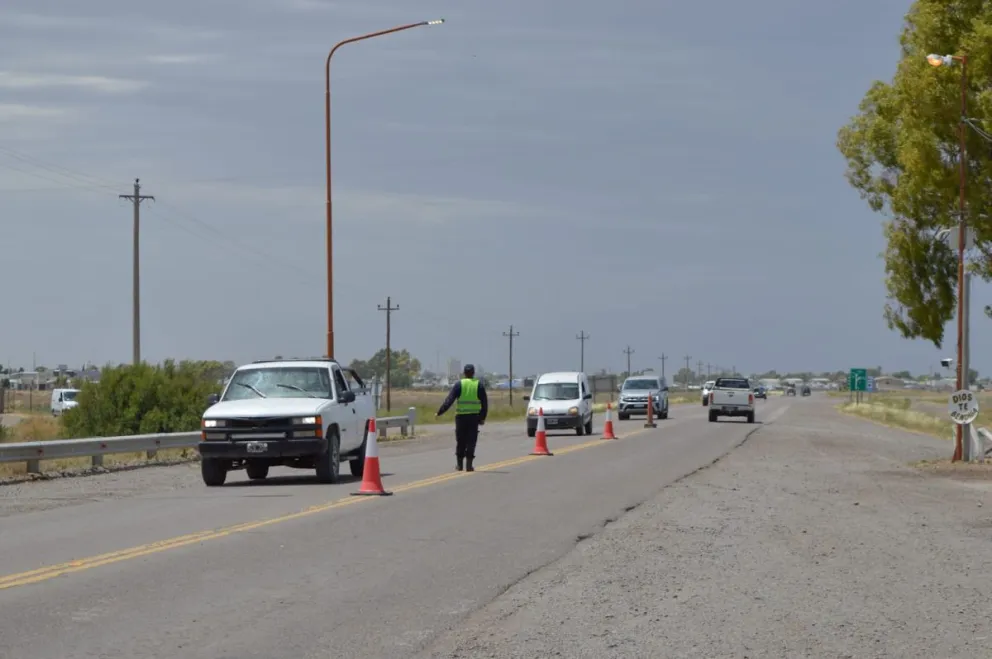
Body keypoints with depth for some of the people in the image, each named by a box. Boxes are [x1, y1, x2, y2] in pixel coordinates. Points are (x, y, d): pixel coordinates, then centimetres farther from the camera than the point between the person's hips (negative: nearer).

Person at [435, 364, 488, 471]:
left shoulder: (459, 384, -1)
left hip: (461, 416, 0)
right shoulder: (479, 385, 3)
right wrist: (483, 417, 10)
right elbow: (484, 403, 3)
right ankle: (469, 465, -2)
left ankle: (459, 464, 16)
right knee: (471, 441, 3)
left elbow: (449, 400, -8)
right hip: (474, 416, 0)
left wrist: (439, 412, -7)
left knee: (460, 441, 11)